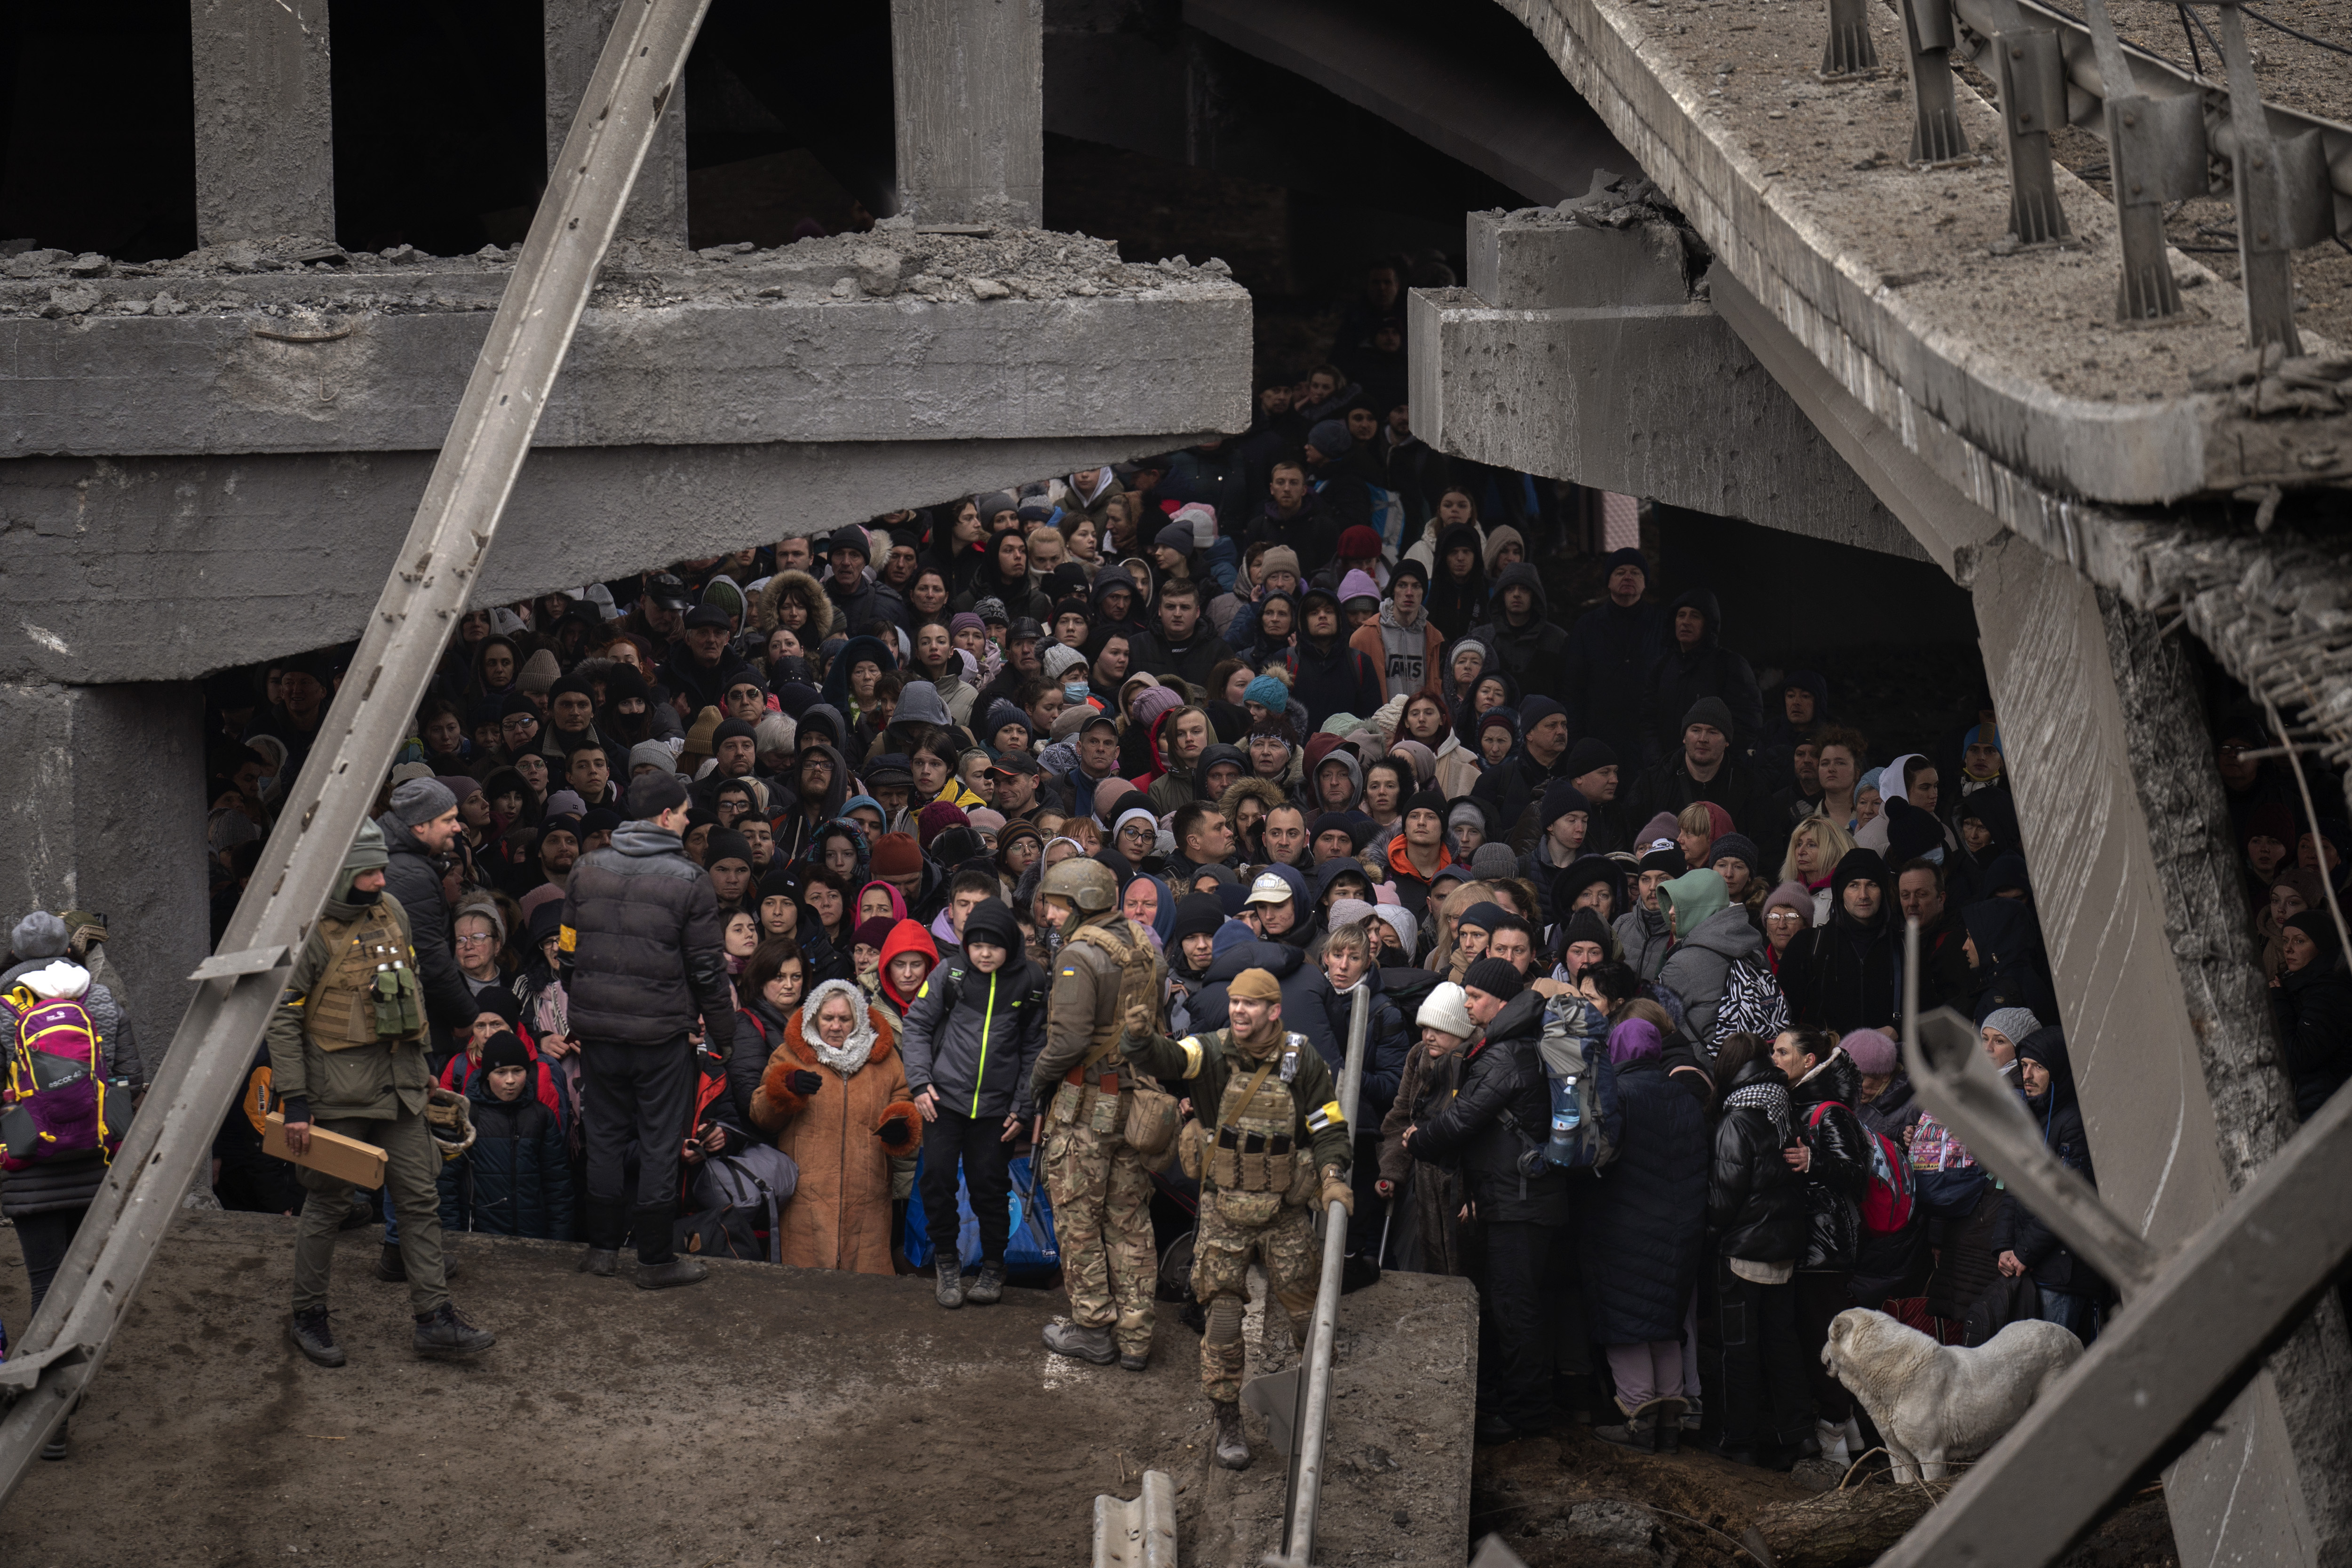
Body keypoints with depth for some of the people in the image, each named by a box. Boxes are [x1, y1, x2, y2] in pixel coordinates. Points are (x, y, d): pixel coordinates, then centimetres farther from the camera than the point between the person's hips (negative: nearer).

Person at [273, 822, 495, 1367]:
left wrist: (420, 1066, 21)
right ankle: (308, 1317, 19)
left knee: (420, 1199, 4)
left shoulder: (391, 913, 7)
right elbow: (283, 1019, -12)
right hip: (337, 1086, -6)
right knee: (329, 1203, 4)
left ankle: (434, 1320, 7)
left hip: (397, 1082, 6)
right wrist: (294, 1101, -15)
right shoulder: (311, 930, -13)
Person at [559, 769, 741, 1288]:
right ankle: (657, 1259, 6)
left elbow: (569, 950, 10)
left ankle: (603, 1249, 18)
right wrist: (722, 1033, 3)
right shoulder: (687, 880, -10)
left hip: (598, 1028, 4)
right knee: (660, 1144, 3)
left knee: (604, 1137, 14)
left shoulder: (588, 869, 3)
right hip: (662, 1031, -4)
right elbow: (707, 968, -7)